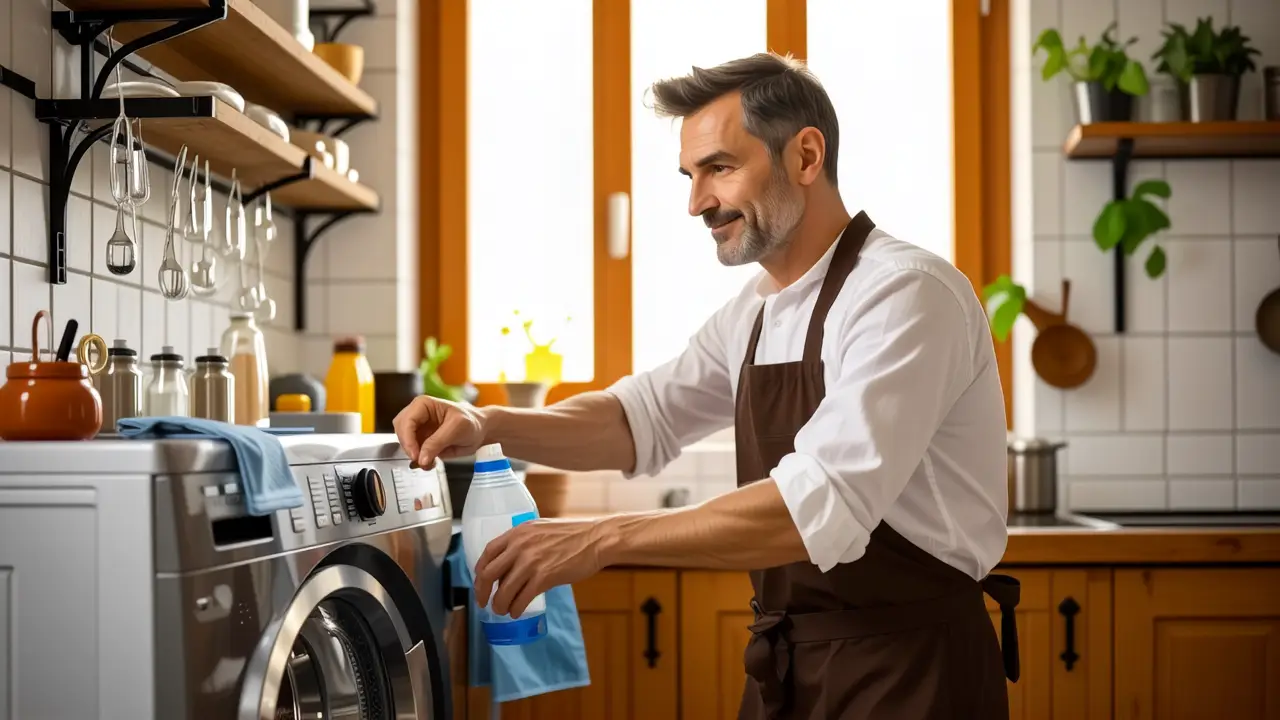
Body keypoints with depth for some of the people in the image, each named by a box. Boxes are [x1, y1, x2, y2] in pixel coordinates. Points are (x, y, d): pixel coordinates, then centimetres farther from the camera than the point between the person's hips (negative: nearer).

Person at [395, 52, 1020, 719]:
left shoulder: (906, 293, -18)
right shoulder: (757, 310, 9)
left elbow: (825, 504, -29)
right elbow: (644, 417, 15)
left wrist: (602, 539, -29)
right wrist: (488, 426, -3)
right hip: (788, 665, 8)